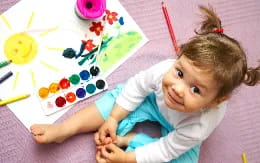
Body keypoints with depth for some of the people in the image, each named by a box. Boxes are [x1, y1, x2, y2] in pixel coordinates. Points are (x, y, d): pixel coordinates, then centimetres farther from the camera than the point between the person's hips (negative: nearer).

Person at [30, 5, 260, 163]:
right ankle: (64, 129, -3)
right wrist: (113, 119, -13)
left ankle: (125, 139, -9)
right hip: (157, 101, 3)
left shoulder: (198, 128, -44)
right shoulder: (166, 69, -39)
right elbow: (137, 85, -18)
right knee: (118, 97, -9)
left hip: (179, 133, -2)